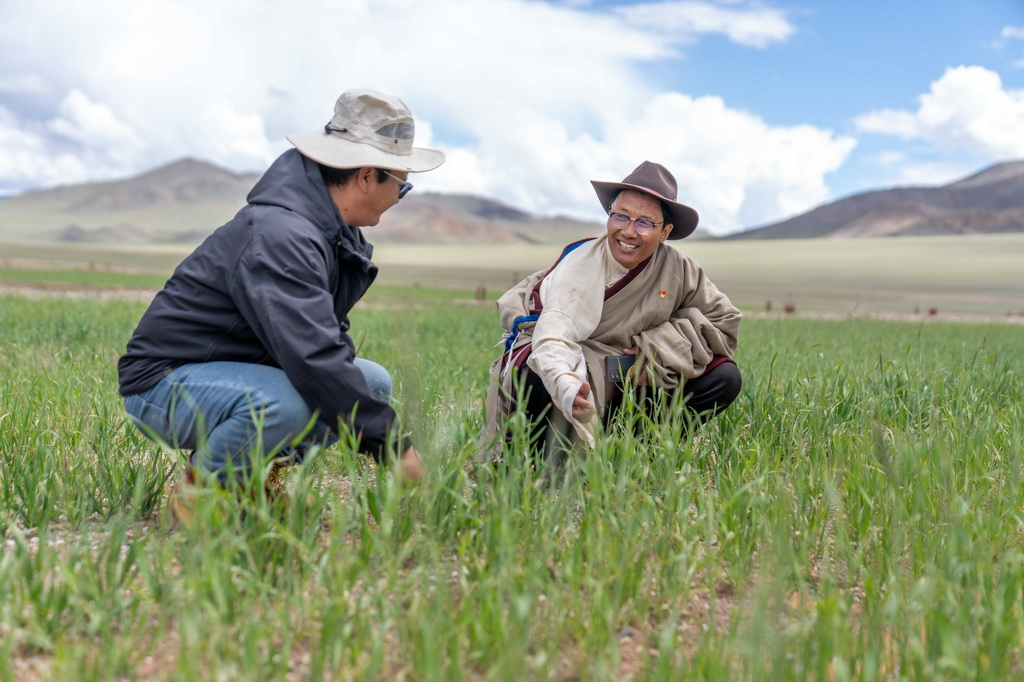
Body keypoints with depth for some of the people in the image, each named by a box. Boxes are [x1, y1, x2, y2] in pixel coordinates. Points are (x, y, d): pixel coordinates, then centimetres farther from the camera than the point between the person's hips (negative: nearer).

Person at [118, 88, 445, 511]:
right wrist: (392, 445, -31)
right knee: (285, 404, -37)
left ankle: (253, 468, 3)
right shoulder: (280, 234, -27)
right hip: (165, 381, -9)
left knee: (373, 383, 1)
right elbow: (312, 356, -37)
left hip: (241, 368, 9)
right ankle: (202, 486, -9)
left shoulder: (336, 231, 4)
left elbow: (326, 335, 11)